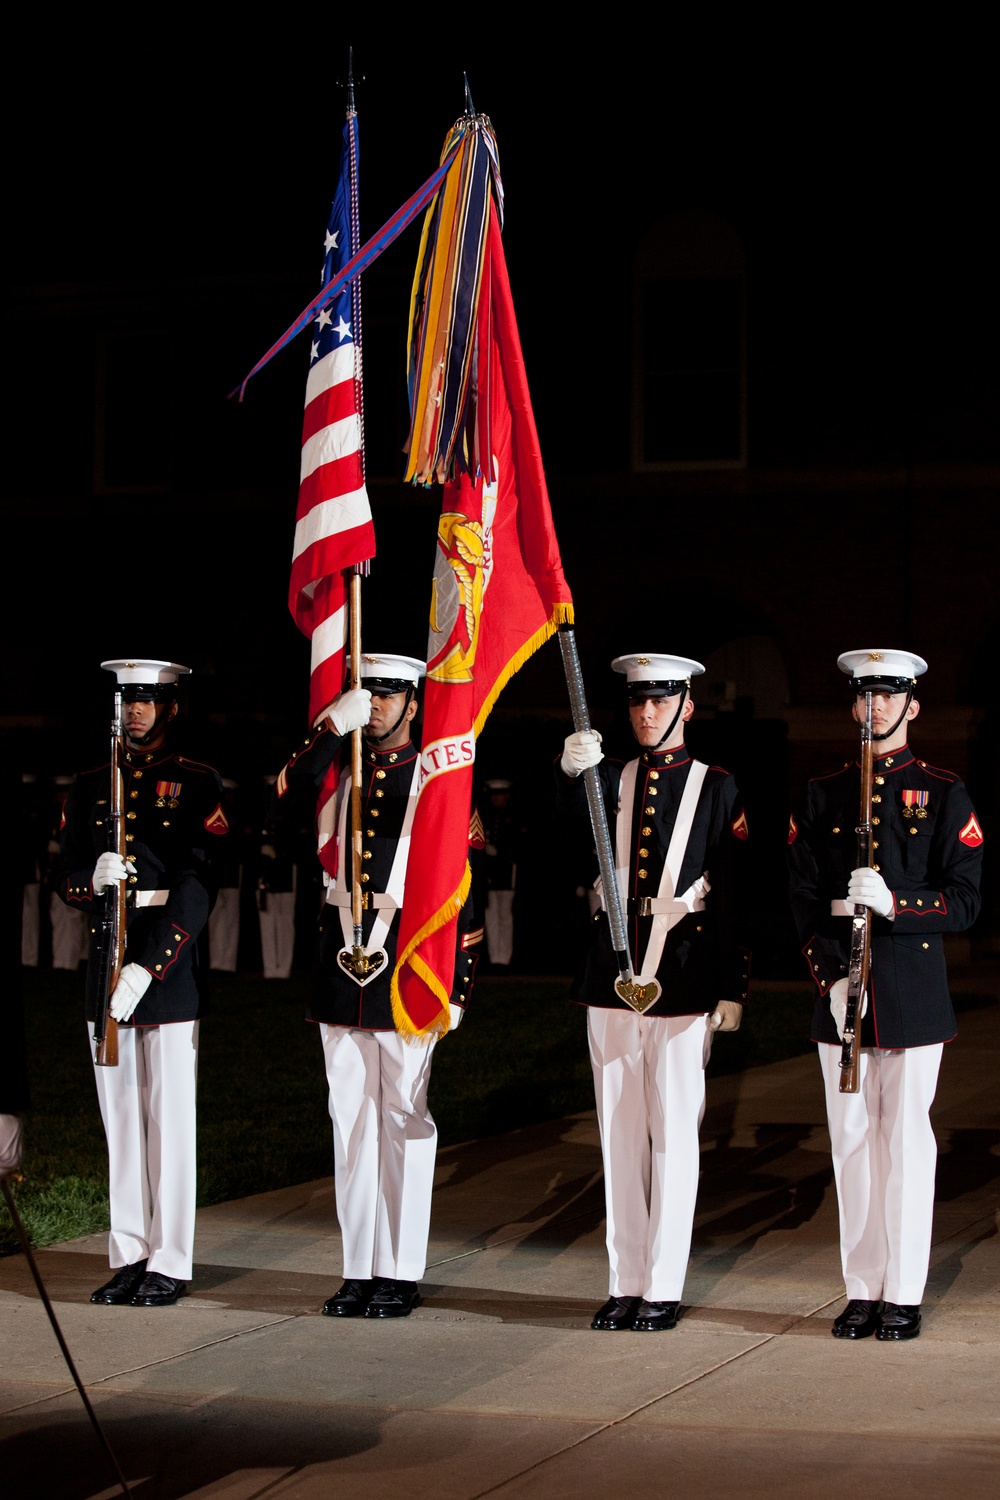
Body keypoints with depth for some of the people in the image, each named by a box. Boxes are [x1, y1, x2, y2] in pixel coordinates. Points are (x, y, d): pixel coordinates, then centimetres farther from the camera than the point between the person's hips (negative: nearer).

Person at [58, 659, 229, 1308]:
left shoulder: (200, 785, -2)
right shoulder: (90, 788, 13)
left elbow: (196, 889, -10)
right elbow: (68, 883, 11)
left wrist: (146, 968, -20)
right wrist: (95, 878, -15)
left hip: (170, 965, -4)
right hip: (106, 964, 4)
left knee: (171, 1118, -3)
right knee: (120, 1116, 7)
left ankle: (170, 1263, 3)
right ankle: (130, 1256, 14)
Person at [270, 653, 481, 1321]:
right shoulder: (337, 772, 11)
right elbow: (285, 810, -11)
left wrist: (458, 984, -6)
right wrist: (331, 727, -18)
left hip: (408, 961, -4)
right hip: (343, 958, 4)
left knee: (404, 1116, 0)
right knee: (352, 1115, 7)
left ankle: (401, 1273, 6)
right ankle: (360, 1270, 13)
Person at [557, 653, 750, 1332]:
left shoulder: (716, 787, 2)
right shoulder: (612, 779, 10)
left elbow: (734, 894, -1)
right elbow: (574, 817, -14)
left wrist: (733, 988, -6)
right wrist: (572, 771, -37)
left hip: (684, 979, -3)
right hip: (613, 971, 4)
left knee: (673, 1135, 0)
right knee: (620, 1134, 7)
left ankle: (664, 1288, 5)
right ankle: (625, 1284, 14)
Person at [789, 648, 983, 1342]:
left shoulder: (944, 794, 3)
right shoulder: (824, 795, 11)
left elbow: (965, 902, -2)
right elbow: (805, 897, 7)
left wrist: (894, 905, -20)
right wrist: (831, 975, -8)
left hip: (915, 994, -3)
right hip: (841, 995, 3)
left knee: (906, 1141, -2)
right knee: (852, 1141, 5)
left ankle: (904, 1295, 5)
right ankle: (863, 1291, 13)